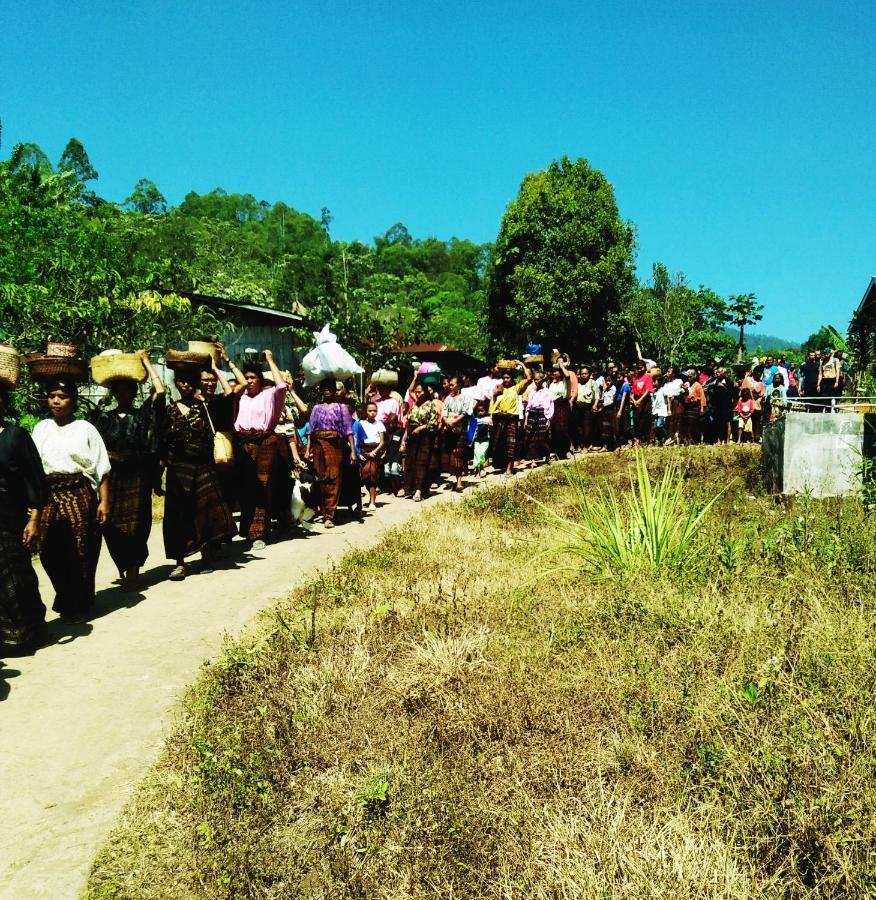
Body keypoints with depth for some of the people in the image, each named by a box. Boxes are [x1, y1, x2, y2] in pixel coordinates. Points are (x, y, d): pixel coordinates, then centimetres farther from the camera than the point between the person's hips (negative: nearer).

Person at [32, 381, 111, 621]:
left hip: (79, 496, -3)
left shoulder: (85, 429, 0)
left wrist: (104, 502, -8)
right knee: (50, 553, 5)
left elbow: (101, 469, -2)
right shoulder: (41, 429, 11)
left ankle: (79, 605, 20)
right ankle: (65, 600, 27)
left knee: (80, 553, 2)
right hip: (48, 496, 3)